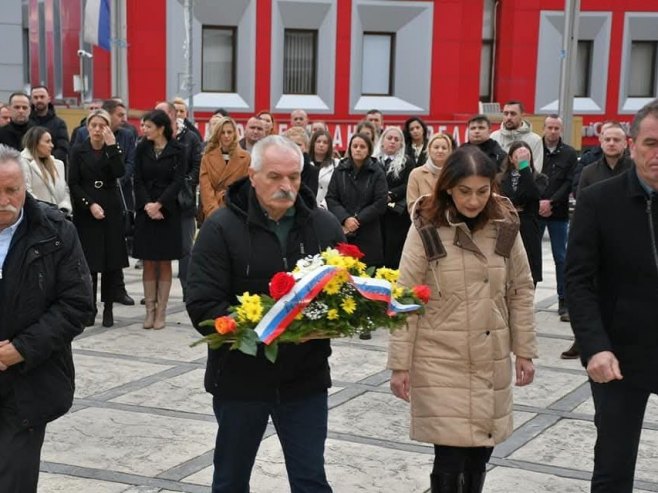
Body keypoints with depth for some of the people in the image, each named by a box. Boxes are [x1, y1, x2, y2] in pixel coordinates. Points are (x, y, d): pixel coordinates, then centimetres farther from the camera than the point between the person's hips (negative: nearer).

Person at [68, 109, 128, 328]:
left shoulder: (114, 150, 6)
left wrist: (111, 146, -15)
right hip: (85, 212, -1)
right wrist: (90, 205, -12)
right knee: (89, 260, -2)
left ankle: (108, 307, 7)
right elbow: (73, 184, -1)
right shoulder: (78, 151, 4)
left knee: (112, 260, 0)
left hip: (111, 211, 1)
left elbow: (119, 173, -13)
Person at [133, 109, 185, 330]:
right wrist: (147, 206, -11)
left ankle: (161, 312, 8)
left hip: (168, 211, -2)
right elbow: (138, 181, 2)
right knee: (148, 263, 3)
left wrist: (159, 204, -15)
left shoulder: (177, 150, -3)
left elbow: (178, 181, -7)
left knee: (164, 263, 3)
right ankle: (150, 311, 9)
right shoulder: (141, 149, 5)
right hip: (145, 211, 2)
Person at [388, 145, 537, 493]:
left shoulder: (505, 227, 1)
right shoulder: (426, 230, -10)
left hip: (491, 361, 4)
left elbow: (521, 291, 9)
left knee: (480, 452, 11)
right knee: (451, 459, -6)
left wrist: (524, 350, 7)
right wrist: (399, 364, -8)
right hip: (440, 361, -3)